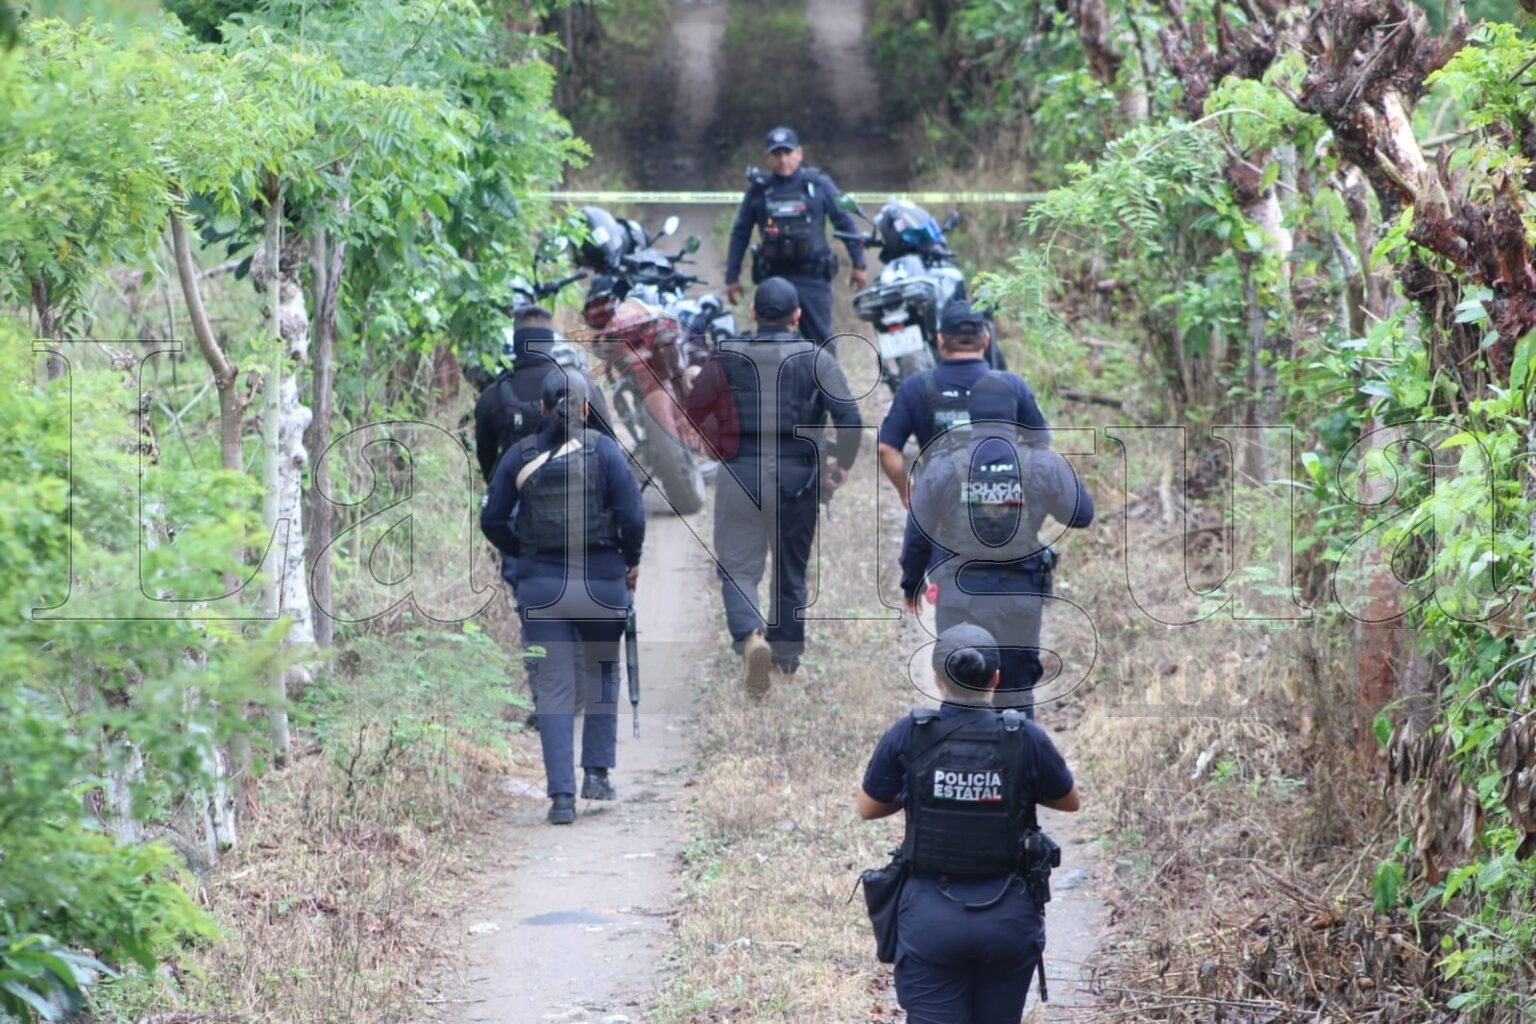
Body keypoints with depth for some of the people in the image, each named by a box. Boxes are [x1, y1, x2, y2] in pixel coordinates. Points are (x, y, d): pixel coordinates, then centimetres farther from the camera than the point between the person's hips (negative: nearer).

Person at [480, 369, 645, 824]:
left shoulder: (520, 455, 2)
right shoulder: (604, 449, -5)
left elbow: (492, 521, 2)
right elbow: (633, 516, -11)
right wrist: (631, 561, 6)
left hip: (541, 584, 1)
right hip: (601, 580, -1)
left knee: (554, 690, 2)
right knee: (602, 674, 21)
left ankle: (561, 794, -6)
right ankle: (597, 772, 17)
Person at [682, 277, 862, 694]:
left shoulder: (727, 359, -2)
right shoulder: (817, 361, -2)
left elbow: (692, 413, 2)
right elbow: (850, 418, -11)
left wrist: (717, 440, 20)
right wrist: (841, 463, 3)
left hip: (740, 475, -1)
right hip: (797, 477, 1)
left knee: (738, 567, 3)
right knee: (791, 568, 18)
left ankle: (750, 637, -23)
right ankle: (788, 652, 28)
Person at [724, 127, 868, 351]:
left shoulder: (818, 185, 4)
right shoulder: (758, 190, 8)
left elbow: (846, 223, 7)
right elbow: (740, 234, 13)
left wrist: (859, 264, 3)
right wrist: (732, 277, 11)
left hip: (812, 277, -2)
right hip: (773, 278, 2)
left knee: (820, 339, -1)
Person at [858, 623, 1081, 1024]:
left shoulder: (908, 736, -8)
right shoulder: (1026, 739, -8)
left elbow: (868, 808, 6)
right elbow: (1070, 801, 9)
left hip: (930, 915, -1)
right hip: (1009, 915, 1)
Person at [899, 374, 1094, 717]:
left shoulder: (944, 468, -9)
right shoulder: (1043, 467, -9)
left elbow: (918, 533, 1)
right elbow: (1082, 514, 3)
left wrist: (911, 582, 18)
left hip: (960, 597, -1)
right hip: (1020, 599, 1)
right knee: (1017, 691, 14)